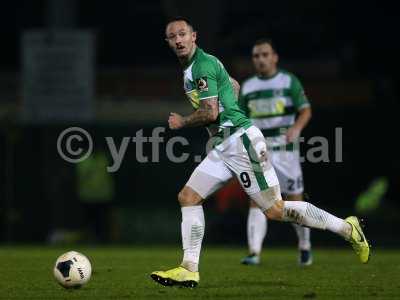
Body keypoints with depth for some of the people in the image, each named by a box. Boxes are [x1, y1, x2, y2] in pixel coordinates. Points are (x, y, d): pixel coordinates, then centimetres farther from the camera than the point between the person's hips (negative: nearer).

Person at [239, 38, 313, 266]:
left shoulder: (289, 82, 1)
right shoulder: (247, 87, 11)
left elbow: (306, 111, -4)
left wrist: (296, 128, -22)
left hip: (285, 149, -2)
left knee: (295, 200, 3)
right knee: (257, 201, -11)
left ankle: (305, 248, 23)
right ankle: (255, 253, -18)